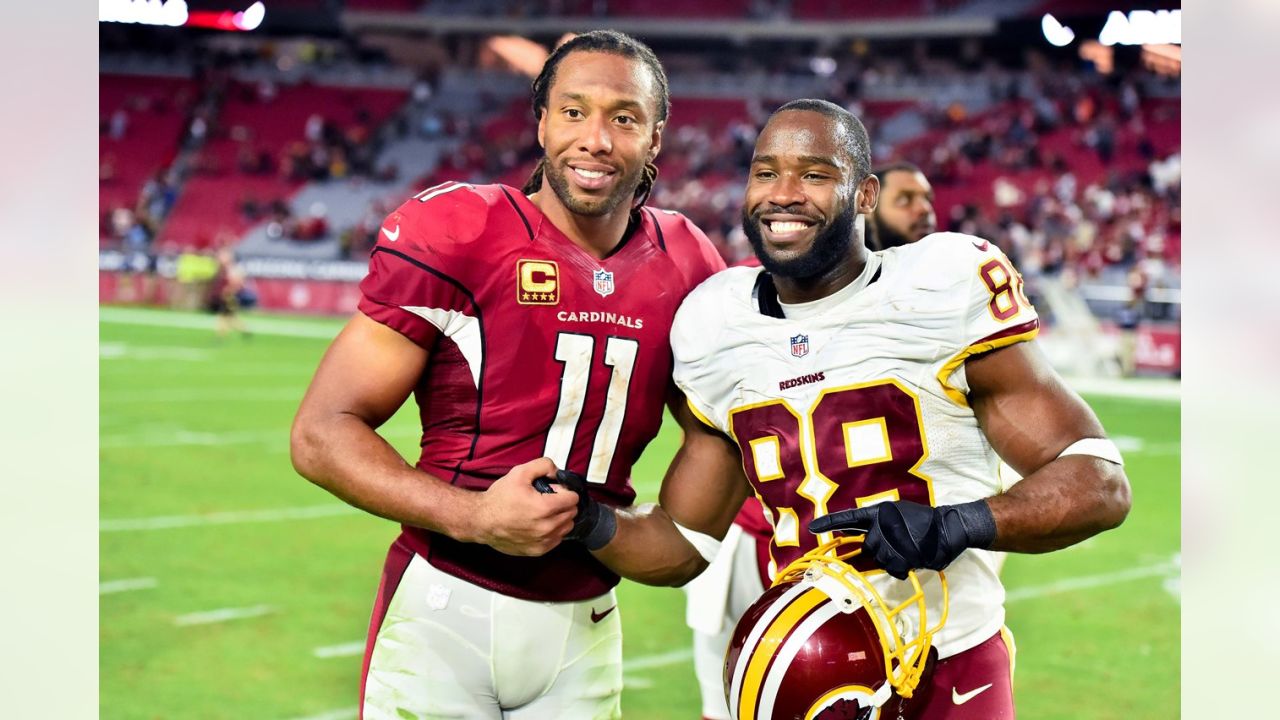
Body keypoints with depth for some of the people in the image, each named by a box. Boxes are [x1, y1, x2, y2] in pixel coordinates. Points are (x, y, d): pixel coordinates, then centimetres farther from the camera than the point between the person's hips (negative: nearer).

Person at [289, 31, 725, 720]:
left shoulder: (684, 266, 4)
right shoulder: (453, 233, -11)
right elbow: (322, 435, -12)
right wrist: (474, 517, -23)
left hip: (584, 628, 5)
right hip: (445, 616, -4)